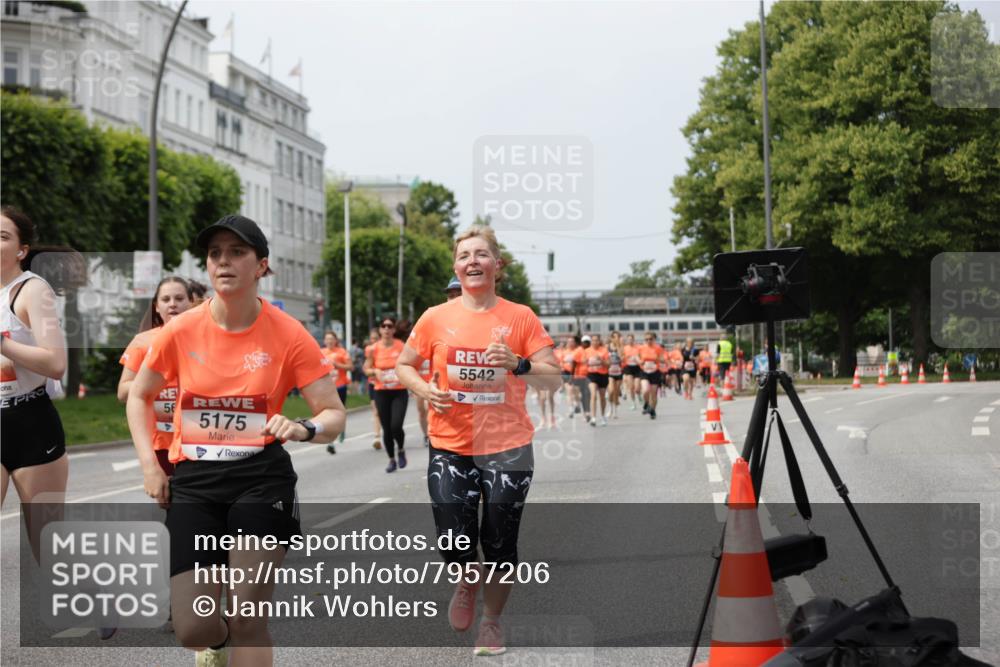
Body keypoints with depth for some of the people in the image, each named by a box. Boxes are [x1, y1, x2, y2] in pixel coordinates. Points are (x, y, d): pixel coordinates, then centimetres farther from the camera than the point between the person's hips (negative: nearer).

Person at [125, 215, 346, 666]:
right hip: (192, 481, 2)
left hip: (262, 479, -2)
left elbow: (334, 413, -2)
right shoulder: (180, 332, -2)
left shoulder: (288, 335, -6)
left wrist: (304, 429, -24)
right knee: (193, 630, -4)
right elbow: (139, 397, 14)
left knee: (248, 618, -7)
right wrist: (149, 465, 3)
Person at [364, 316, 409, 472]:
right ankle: (392, 460, 23)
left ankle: (401, 450, 15)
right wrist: (375, 372, -13)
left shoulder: (401, 346, -4)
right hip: (381, 392, 2)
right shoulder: (374, 349, -1)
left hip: (399, 391, -2)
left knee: (396, 426, -16)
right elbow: (366, 369, 7)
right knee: (386, 428, 5)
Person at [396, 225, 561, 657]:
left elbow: (553, 380, -2)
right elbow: (403, 366, 12)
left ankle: (491, 621, 28)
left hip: (508, 448, 0)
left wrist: (518, 364, -20)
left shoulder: (521, 318, -2)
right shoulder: (436, 318, 0)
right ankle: (468, 581, 31)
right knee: (454, 541, -6)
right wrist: (423, 389, -8)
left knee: (500, 542, 4)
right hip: (451, 447, 1)